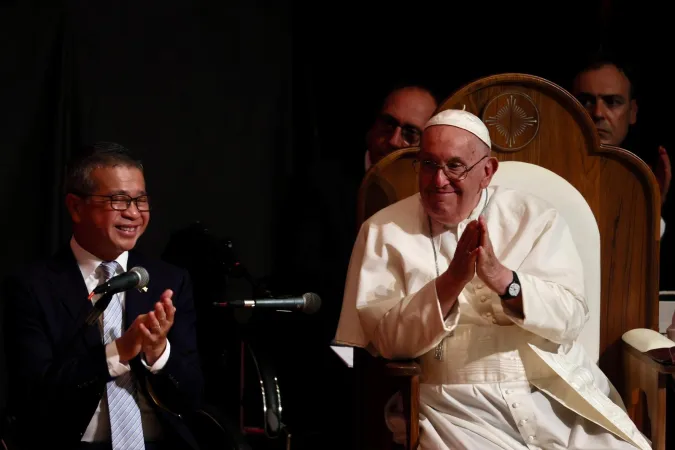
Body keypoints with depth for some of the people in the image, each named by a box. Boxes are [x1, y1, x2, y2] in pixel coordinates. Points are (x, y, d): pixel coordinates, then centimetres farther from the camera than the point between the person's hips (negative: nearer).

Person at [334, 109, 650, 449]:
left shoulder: (537, 218, 7)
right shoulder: (384, 231, 5)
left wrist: (503, 279, -21)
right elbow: (385, 339, -5)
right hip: (454, 406, -1)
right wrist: (451, 282, -20)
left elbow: (570, 317, -4)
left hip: (556, 396, 2)